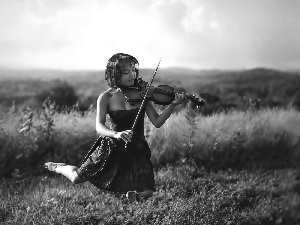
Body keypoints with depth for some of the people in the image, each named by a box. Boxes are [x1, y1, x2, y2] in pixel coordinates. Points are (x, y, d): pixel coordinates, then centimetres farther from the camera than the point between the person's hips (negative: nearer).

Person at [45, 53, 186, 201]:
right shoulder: (106, 98, -7)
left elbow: (157, 122, -10)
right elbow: (99, 127, -19)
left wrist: (172, 105, -25)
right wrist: (116, 134, -39)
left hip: (137, 150, 0)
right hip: (111, 148, 0)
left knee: (146, 193, -22)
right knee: (77, 178, 5)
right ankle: (58, 167, 39)